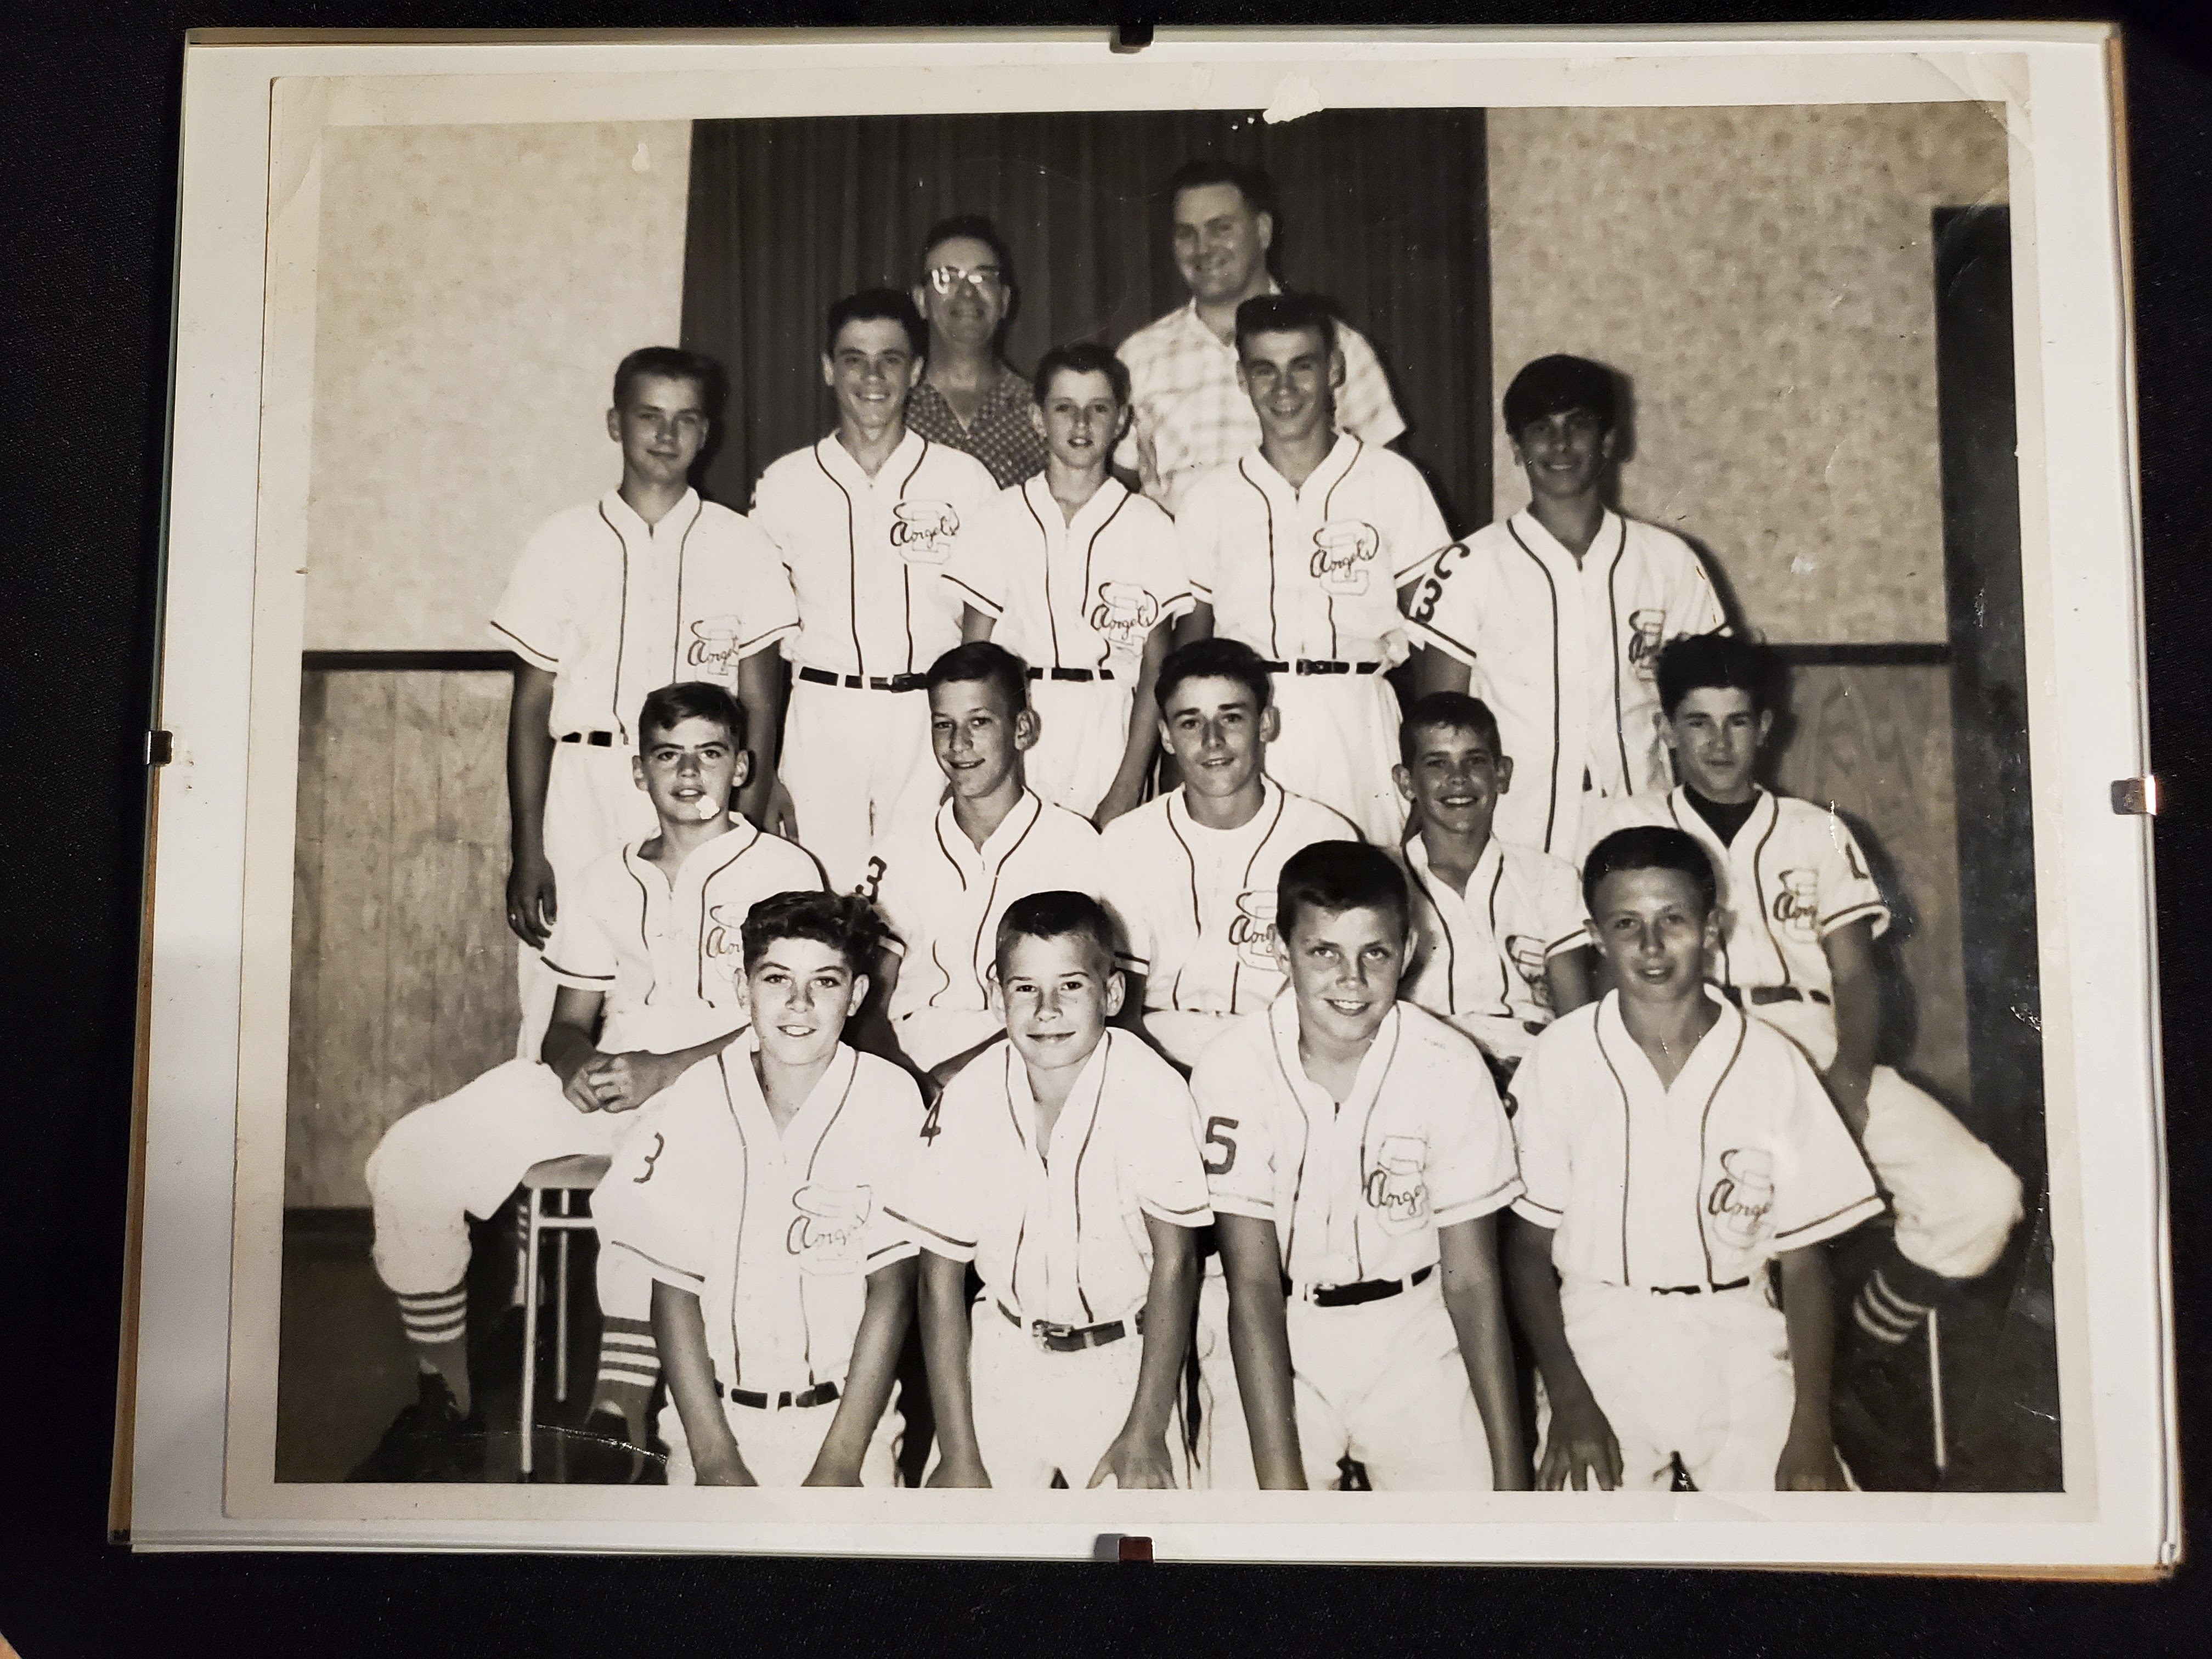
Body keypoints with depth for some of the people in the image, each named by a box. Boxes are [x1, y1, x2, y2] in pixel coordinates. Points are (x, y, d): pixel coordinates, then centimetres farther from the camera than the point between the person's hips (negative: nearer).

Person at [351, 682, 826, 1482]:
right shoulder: (608, 880, 19)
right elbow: (568, 1022, 17)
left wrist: (659, 1072, -19)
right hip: (596, 1083, 6)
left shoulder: (782, 871, 3)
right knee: (408, 1161, -11)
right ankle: (447, 1401, 3)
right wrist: (577, 1064, -9)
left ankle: (616, 1427, -32)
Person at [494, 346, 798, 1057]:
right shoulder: (563, 541, 9)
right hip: (585, 792, 1)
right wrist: (527, 851, 0)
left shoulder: (741, 546, 8)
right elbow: (532, 703, 8)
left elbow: (760, 706, 6)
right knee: (561, 1018, -4)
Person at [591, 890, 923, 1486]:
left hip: (845, 1410, -1)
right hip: (715, 1409, 1)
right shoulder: (697, 1097, -3)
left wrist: (840, 1462, -8)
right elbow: (675, 1289, -1)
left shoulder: (890, 1098, -6)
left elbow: (891, 1287, -4)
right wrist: (715, 1457, -6)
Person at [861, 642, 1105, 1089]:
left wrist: (958, 1071, -15)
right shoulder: (899, 852, 12)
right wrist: (913, 1076, -10)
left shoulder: (1073, 843, 2)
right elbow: (873, 1006, 11)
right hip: (912, 1065, 2)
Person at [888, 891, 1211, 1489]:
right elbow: (941, 1277, -6)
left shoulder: (1153, 1093, -20)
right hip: (1003, 1355, 2)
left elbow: (1174, 1261, -10)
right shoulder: (968, 1098, -13)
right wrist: (959, 1456, -7)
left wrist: (1146, 1433, -9)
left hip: (1125, 1359, -1)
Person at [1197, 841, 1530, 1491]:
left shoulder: (1450, 1066, -13)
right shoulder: (1234, 1067, -16)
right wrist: (1280, 1479, -19)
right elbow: (1253, 1283, -14)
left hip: (1412, 1328, 1)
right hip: (1280, 1338, -1)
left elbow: (1471, 1275, -6)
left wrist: (1511, 1465, -9)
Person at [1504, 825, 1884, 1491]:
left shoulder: (1772, 1063, -2)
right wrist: (1568, 1401, -9)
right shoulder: (1561, 1058, -5)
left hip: (1738, 1338, 1)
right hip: (1598, 1341, -1)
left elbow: (1803, 1262, 2)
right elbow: (1528, 1244, 0)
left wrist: (1811, 1429, -6)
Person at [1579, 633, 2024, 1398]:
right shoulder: (1633, 826, 15)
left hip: (1822, 1060, 3)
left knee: (1983, 1195, -19)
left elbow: (1856, 975, 11)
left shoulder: (1819, 833, 21)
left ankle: (1856, 1353, 5)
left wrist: (1849, 1081, -9)